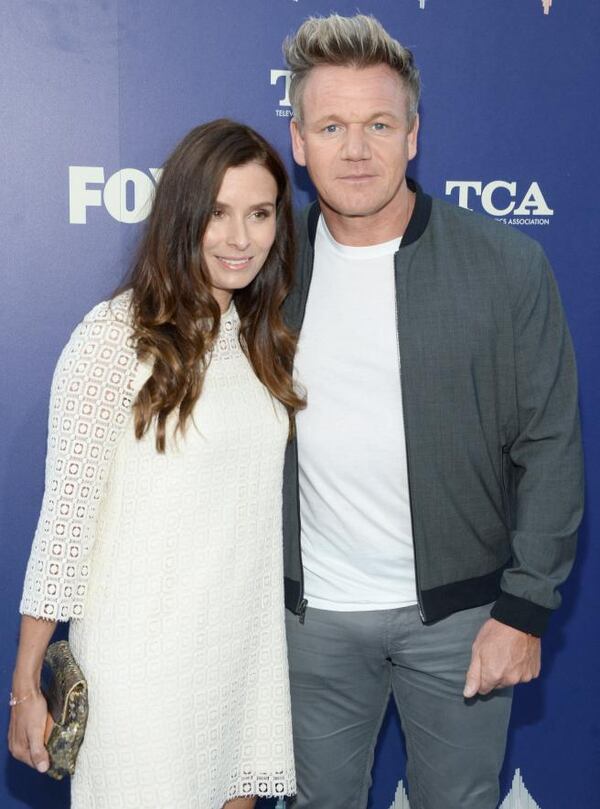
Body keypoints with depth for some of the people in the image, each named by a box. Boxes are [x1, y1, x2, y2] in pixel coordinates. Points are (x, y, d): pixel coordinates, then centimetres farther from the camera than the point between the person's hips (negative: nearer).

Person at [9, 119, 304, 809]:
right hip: (146, 651, -6)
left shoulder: (264, 338, 7)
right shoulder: (116, 336, -14)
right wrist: (25, 687, -12)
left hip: (250, 642, 6)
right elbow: (66, 513, -14)